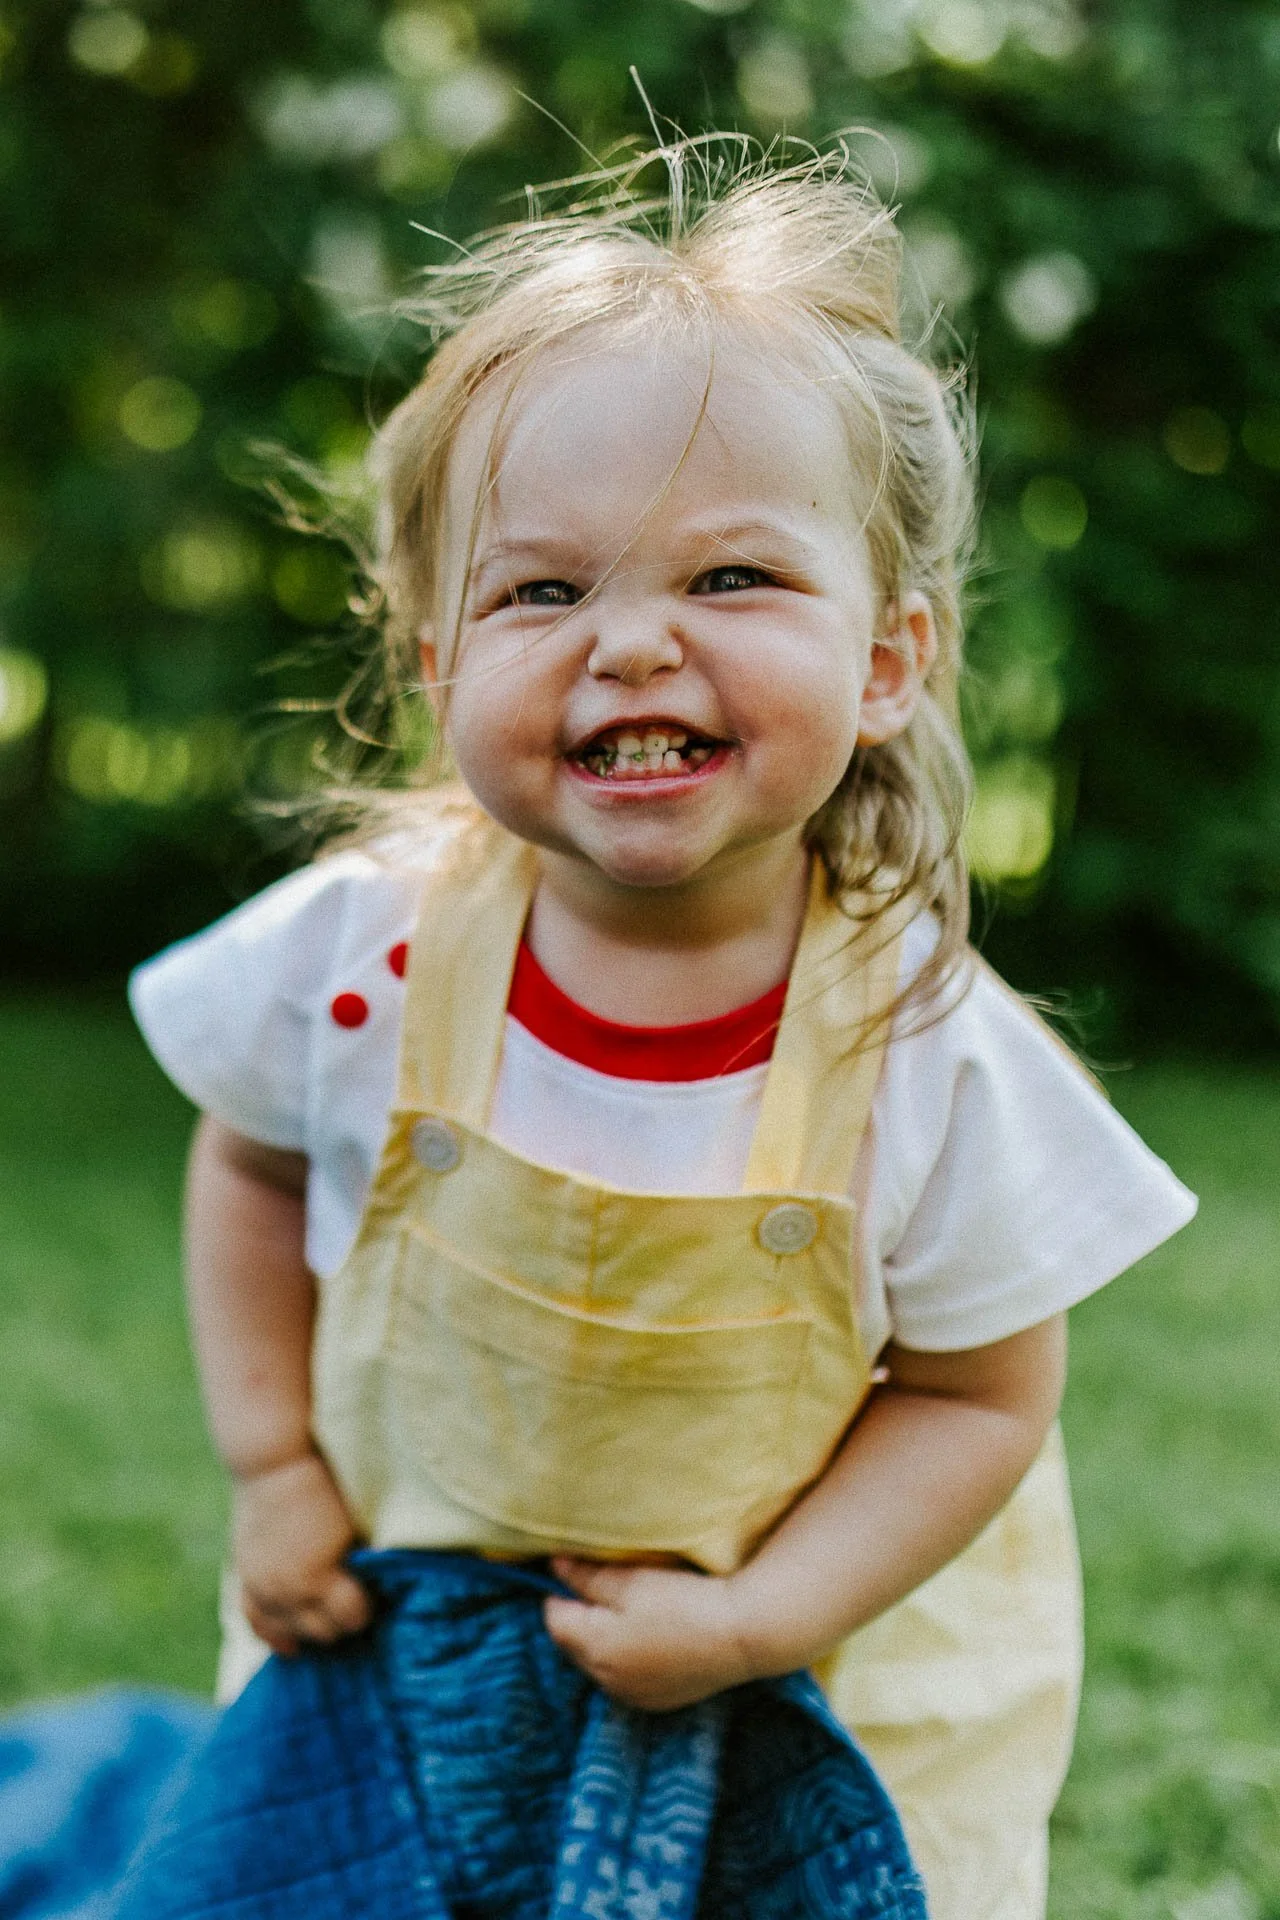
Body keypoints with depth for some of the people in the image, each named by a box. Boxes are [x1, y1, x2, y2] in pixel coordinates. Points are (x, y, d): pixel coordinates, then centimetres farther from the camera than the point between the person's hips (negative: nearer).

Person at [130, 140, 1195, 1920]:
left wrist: (757, 1620, -21)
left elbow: (980, 1397, -12)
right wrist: (275, 1472, -3)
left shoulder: (933, 1055, -26)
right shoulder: (366, 944, -21)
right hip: (403, 1628, 2)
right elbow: (253, 1167, 0)